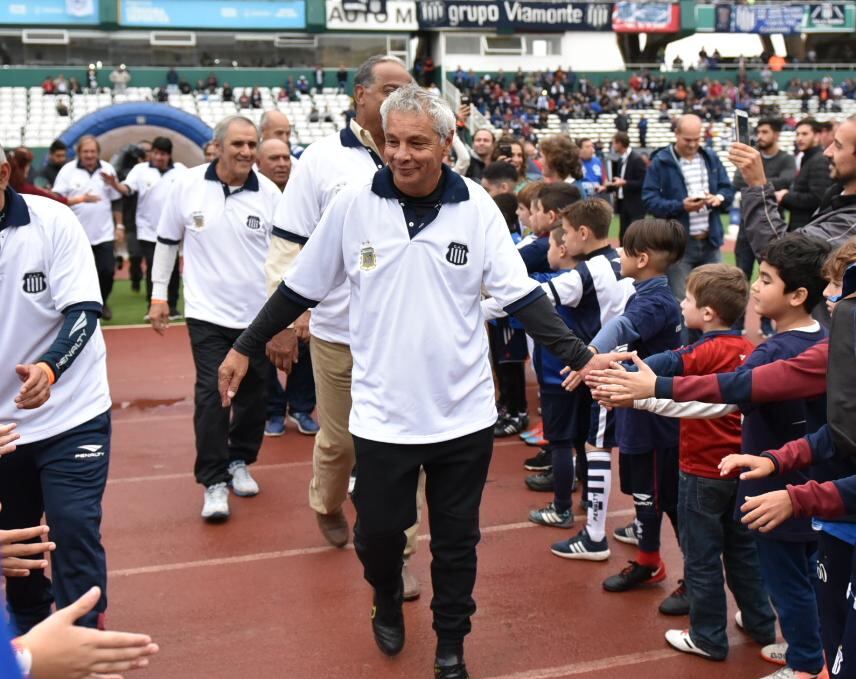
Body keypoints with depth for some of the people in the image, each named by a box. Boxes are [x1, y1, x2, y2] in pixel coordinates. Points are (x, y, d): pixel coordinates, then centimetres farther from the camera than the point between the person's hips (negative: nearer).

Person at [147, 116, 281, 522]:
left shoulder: (269, 193, -5)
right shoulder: (187, 186, -5)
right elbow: (167, 241, 7)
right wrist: (158, 294, 7)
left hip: (258, 314, 2)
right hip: (207, 313, -1)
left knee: (253, 394, 11)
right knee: (211, 395, -6)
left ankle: (240, 462, 32)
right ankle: (214, 482, 3)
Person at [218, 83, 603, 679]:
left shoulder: (477, 208, -7)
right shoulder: (353, 205, -6)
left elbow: (522, 296, -6)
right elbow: (301, 288, 4)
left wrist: (579, 357, -17)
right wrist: (245, 348, 8)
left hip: (464, 411, 0)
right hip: (383, 412, 0)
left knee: (456, 540, 12)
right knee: (377, 531, 11)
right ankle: (388, 604, 44)